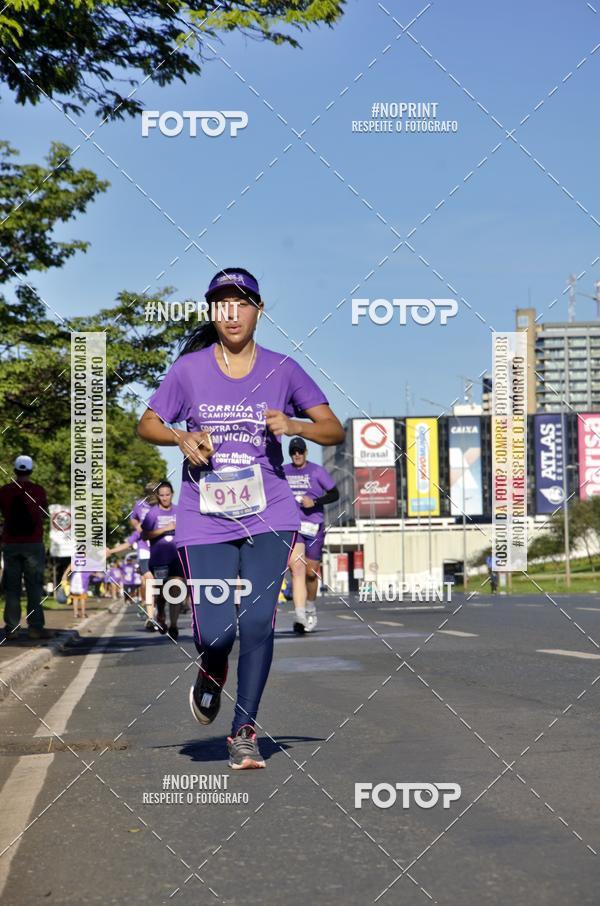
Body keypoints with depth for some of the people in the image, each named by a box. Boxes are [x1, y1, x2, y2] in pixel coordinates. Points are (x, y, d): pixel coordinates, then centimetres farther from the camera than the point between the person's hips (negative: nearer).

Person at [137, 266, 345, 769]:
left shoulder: (281, 369, 3)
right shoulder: (189, 369, 3)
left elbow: (334, 430, 5)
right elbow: (147, 425, 11)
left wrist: (294, 425, -15)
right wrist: (181, 437, -10)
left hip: (268, 515, 0)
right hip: (205, 518, 0)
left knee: (257, 621, -11)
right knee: (214, 632, -7)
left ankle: (244, 731, 6)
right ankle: (212, 670, 32)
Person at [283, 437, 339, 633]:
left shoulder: (317, 471, 1)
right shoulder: (283, 472, 9)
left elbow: (335, 494, 0)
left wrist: (314, 502, -13)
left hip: (314, 526, 0)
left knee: (311, 572, 6)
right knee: (297, 568, -19)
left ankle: (310, 609, 33)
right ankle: (300, 616, -27)